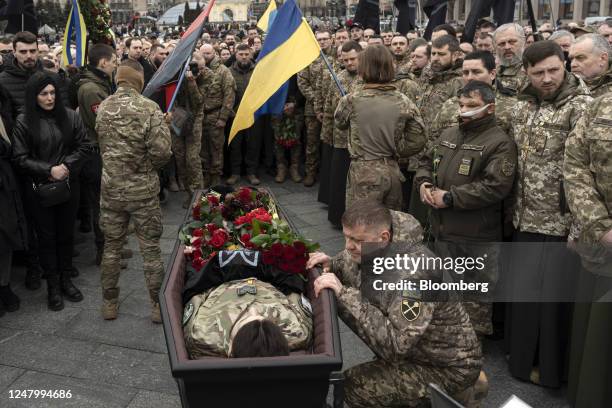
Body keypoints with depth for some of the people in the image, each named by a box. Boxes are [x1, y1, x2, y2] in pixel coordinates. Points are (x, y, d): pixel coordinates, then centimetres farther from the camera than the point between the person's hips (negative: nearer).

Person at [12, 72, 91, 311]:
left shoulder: (70, 116, -2)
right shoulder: (24, 121, -6)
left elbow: (84, 147, 1)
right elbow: (20, 158, -6)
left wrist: (67, 166, -13)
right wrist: (49, 170, -16)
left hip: (69, 186, 2)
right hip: (39, 189, -2)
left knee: (66, 233, 12)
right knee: (46, 236, 9)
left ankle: (65, 279, 28)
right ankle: (53, 285, 20)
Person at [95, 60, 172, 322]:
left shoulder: (102, 108, -1)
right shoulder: (149, 108, -13)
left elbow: (100, 145, 7)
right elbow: (162, 151, -18)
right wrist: (150, 167, 2)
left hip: (111, 189, 3)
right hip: (144, 190, -3)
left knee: (111, 246, 16)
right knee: (150, 249, 8)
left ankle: (109, 303, 27)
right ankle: (158, 305, 17)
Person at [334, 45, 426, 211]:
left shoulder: (352, 100, -11)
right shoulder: (404, 102, -3)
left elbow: (339, 123, 9)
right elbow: (417, 141, -2)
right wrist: (393, 150, 8)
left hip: (364, 173, -4)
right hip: (393, 172, 4)